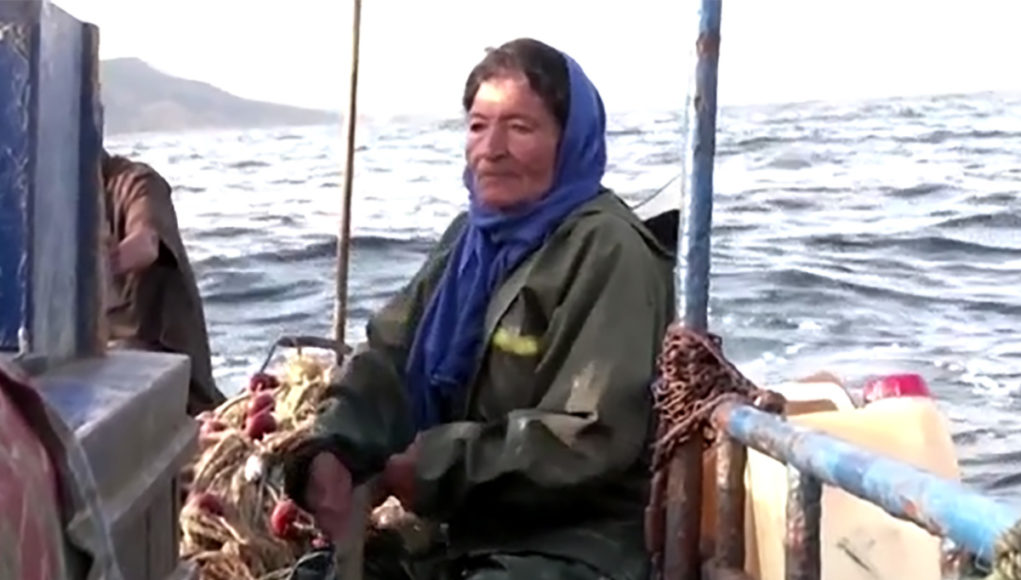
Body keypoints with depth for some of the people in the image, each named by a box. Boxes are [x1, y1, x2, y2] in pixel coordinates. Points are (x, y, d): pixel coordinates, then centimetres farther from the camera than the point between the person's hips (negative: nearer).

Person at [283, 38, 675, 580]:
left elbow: (592, 438, -21)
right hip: (463, 531, 8)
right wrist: (329, 452, -14)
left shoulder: (606, 252, -14)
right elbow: (389, 362, 6)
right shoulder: (473, 237, 12)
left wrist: (436, 466, -18)